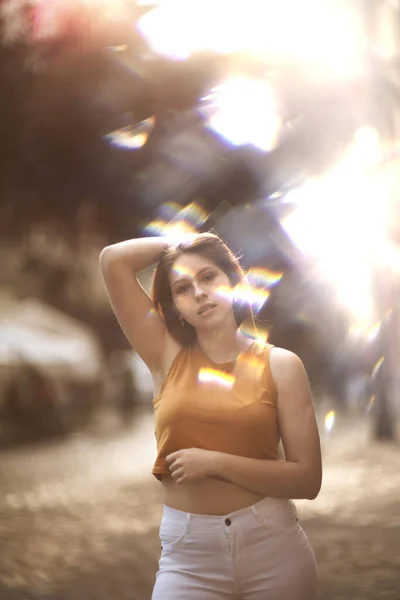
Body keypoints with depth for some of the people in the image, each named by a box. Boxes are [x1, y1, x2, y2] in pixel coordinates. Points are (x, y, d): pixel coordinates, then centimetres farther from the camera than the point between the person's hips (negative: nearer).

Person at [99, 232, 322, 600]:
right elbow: (113, 260, -6)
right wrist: (184, 242, 6)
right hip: (188, 557, 1)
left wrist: (216, 463, -14)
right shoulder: (168, 358, 2)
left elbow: (308, 480, -7)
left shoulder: (280, 366, -2)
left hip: (273, 546, -1)